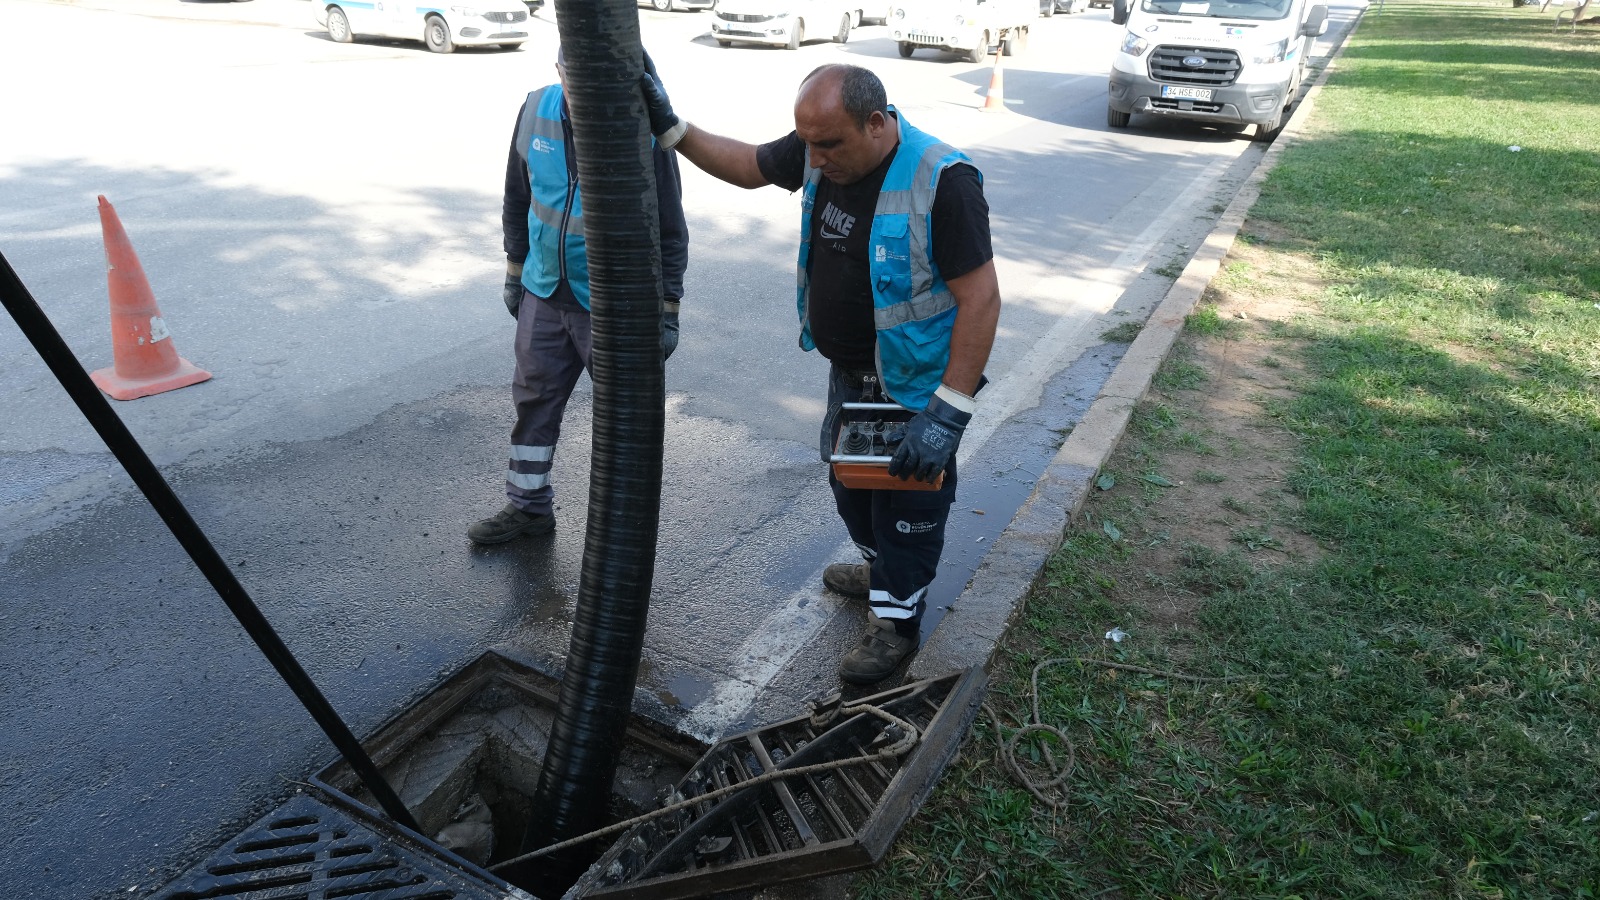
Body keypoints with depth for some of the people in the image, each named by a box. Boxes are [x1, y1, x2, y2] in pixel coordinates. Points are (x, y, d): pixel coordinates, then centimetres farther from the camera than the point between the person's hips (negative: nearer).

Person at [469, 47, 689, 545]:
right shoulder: (537, 110, -3)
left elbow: (670, 230, -10)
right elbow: (518, 199, 10)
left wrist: (668, 312, -10)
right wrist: (515, 272, 14)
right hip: (545, 294, 5)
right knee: (534, 400, 15)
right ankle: (528, 506, 33)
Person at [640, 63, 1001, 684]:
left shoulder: (941, 180, -29)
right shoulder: (819, 149, -7)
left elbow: (981, 298, -28)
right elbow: (748, 166, 12)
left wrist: (949, 411, -30)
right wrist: (670, 129, 2)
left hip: (915, 384, -7)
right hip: (848, 371, 8)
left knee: (906, 499, 10)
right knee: (848, 480, 24)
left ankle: (897, 619, 31)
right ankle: (882, 570, 50)